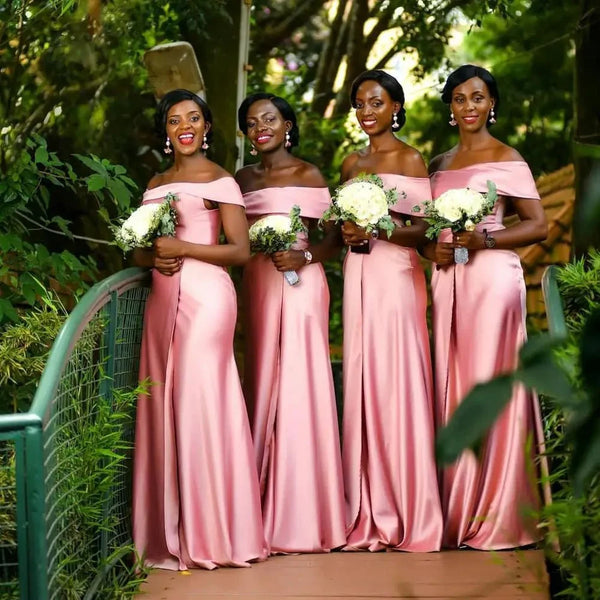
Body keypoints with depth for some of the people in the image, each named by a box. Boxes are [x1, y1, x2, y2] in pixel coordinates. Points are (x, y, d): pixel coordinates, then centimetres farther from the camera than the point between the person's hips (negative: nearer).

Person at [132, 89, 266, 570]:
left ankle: (211, 533, -4)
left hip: (205, 297, -6)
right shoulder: (155, 185, 19)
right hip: (163, 299, 6)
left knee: (200, 403, -9)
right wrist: (154, 258, -2)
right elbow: (142, 249, 20)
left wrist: (182, 249, -11)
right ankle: (170, 531, 6)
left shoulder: (220, 181, 1)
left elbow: (240, 250, -5)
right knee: (163, 405, 1)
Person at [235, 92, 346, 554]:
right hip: (257, 285, 5)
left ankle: (302, 514, -1)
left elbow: (332, 237, -4)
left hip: (301, 285, -5)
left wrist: (305, 257, -20)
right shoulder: (243, 179, 13)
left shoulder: (309, 175, 0)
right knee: (263, 383, 6)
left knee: (298, 386, -6)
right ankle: (268, 510, 13)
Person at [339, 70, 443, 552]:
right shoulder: (351, 164, 16)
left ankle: (409, 515, 0)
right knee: (361, 383, 3)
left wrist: (379, 230, -18)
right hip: (358, 275, 6)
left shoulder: (411, 159, 0)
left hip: (396, 276, -5)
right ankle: (370, 515, 8)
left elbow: (424, 229, -6)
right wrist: (347, 232, 0)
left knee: (397, 382, -7)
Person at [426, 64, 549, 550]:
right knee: (452, 387, 4)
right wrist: (432, 249, 2)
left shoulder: (507, 159, 0)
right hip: (448, 278, 6)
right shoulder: (439, 164, 18)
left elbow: (537, 225, -4)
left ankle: (498, 518, 0)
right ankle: (458, 515, 10)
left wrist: (484, 240, -17)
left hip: (493, 276, -6)